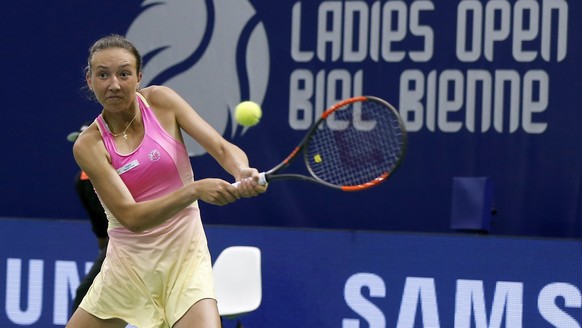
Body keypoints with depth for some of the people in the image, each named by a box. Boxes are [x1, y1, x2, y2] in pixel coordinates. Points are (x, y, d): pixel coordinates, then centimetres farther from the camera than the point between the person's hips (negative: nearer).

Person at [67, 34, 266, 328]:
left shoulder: (160, 100, -5)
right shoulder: (89, 145, -10)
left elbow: (223, 149, -10)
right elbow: (131, 217, -20)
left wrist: (243, 172, -34)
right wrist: (194, 190, -35)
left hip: (184, 259, -1)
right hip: (127, 267, 1)